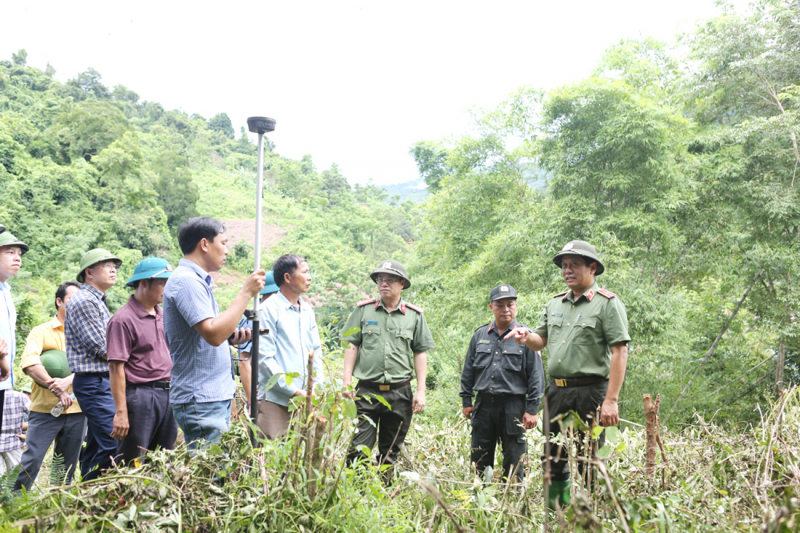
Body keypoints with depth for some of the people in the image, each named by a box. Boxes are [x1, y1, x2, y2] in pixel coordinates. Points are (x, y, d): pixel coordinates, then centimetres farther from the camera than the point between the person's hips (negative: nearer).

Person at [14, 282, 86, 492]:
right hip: (45, 410, -3)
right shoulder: (42, 331, 3)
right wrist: (55, 387, -23)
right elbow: (29, 363, -13)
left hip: (75, 411, 3)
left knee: (67, 467, 8)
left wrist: (68, 381, -21)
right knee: (31, 461, -8)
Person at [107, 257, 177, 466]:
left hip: (168, 393, 8)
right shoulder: (123, 319, -10)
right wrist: (121, 412, -18)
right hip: (140, 396, -7)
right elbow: (116, 368, -14)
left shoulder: (163, 315, 14)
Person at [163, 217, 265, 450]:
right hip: (201, 400, -10)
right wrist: (246, 292, -18)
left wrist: (230, 337, 7)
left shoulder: (197, 280, 18)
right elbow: (213, 334, -24)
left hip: (215, 396, 10)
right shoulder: (186, 280, -14)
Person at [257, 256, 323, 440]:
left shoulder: (307, 309, 15)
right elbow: (265, 357, -11)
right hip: (276, 400, -6)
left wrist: (318, 387, 6)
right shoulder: (269, 309, -7)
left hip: (305, 398, 6)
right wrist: (293, 391, -12)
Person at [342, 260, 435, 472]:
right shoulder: (363, 310, 6)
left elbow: (420, 353, 7)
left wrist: (421, 391, 1)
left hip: (400, 393, 1)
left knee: (390, 452, 9)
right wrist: (347, 381, -2)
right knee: (358, 448, -7)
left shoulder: (414, 315, 6)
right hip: (367, 391, -1)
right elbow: (351, 345, 7)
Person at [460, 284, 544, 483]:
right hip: (483, 406, 3)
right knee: (479, 463, 9)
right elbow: (468, 371, 15)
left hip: (513, 407, -3)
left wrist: (532, 409, -6)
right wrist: (466, 401, 11)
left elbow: (536, 375, -1)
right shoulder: (480, 335, 10)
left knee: (513, 464, 4)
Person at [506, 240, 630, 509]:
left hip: (590, 392, -7)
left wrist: (611, 399, -19)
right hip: (556, 391, 7)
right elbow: (541, 341, 22)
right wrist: (526, 336, -3)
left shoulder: (608, 303, -6)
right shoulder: (555, 304, 16)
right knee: (553, 460, 13)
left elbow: (619, 352, -12)